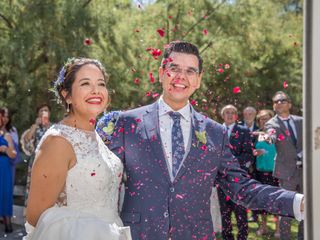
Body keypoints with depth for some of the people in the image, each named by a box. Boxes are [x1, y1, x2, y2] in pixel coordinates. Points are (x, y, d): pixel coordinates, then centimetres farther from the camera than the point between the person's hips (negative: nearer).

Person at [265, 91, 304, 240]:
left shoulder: (300, 121, 8)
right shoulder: (272, 124, -5)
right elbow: (272, 136, -28)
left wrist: (302, 155, -5)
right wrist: (269, 137, -50)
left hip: (305, 170, 4)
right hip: (287, 172, -4)